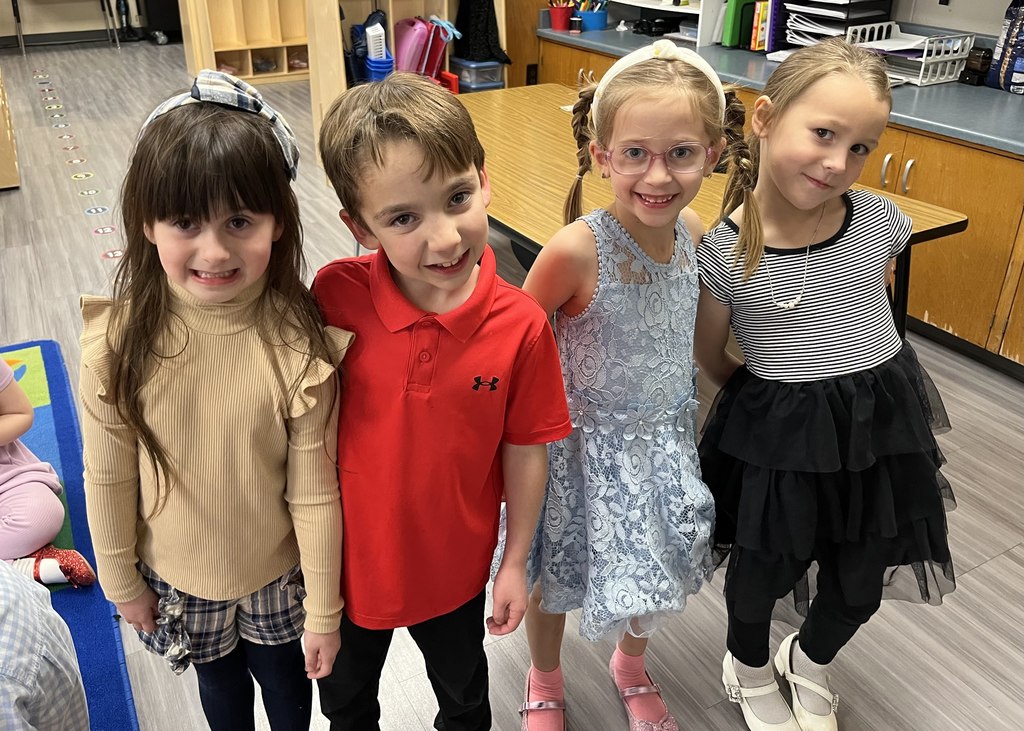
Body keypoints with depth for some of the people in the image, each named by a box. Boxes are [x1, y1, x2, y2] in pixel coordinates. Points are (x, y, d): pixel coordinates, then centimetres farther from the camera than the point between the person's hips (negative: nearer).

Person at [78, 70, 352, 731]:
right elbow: (109, 479, -8)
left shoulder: (299, 346, -27)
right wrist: (121, 581, 3)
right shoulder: (120, 342, -22)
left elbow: (314, 492, -19)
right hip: (175, 578, 2)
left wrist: (324, 610, -9)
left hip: (278, 576, -2)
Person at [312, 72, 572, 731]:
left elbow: (526, 451, -11)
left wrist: (516, 564, -2)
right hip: (347, 557, 1)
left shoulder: (521, 325, -24)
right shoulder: (336, 295, -24)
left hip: (455, 564, 0)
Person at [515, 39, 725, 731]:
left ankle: (632, 665, 57)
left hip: (668, 439, 5)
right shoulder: (577, 251, -29)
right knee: (556, 579, 18)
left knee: (658, 574, 23)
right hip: (587, 445, -4)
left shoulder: (690, 228, -12)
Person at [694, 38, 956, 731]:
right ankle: (749, 670, 50)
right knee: (763, 565, 17)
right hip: (778, 432, -3)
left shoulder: (879, 219, -10)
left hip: (883, 420, 4)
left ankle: (809, 660, 52)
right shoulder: (723, 253, -19)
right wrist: (768, 394, 5)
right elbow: (711, 357, -4)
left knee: (863, 582, 18)